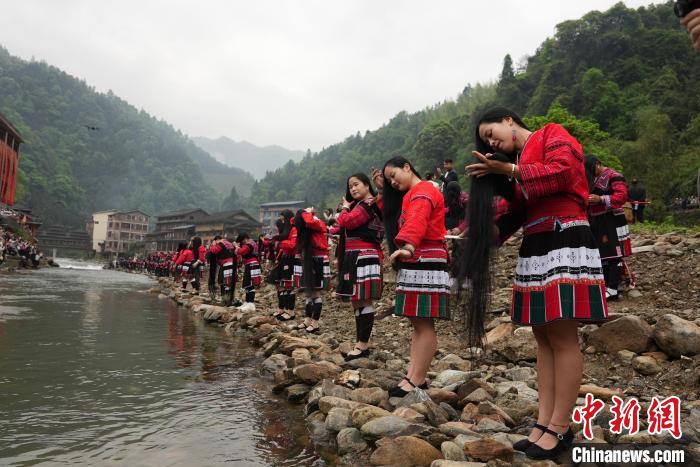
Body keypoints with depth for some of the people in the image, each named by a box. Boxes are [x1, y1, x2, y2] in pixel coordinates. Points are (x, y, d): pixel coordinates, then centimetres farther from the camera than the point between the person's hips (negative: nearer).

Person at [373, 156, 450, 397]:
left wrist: (408, 246, -45)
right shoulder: (410, 195, 25)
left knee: (424, 323, -8)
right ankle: (413, 376, 10)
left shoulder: (423, 191, -9)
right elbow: (392, 215, 18)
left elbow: (417, 219, -28)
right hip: (412, 264, 10)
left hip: (426, 263, -10)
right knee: (417, 323, 7)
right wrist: (384, 191, 13)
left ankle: (417, 382, -7)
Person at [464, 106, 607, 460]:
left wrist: (507, 170, -9)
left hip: (564, 243, -8)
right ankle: (544, 422, 9)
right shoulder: (515, 161, 24)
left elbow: (562, 174, -14)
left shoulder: (552, 134, 4)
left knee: (562, 336, -7)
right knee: (543, 337, 5)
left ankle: (560, 429, -1)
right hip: (534, 249, 8)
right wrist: (490, 233, 4)